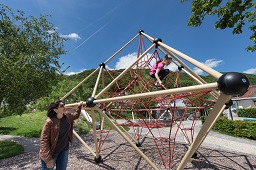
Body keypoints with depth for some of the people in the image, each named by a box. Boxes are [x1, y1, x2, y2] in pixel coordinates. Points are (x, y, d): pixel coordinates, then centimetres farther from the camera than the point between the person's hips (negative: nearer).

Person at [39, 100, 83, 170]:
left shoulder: (68, 116, -8)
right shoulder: (49, 122, -26)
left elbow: (76, 115, 15)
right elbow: (43, 140, -22)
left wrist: (79, 106, 3)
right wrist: (48, 159, -22)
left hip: (64, 150, 6)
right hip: (52, 152, -6)